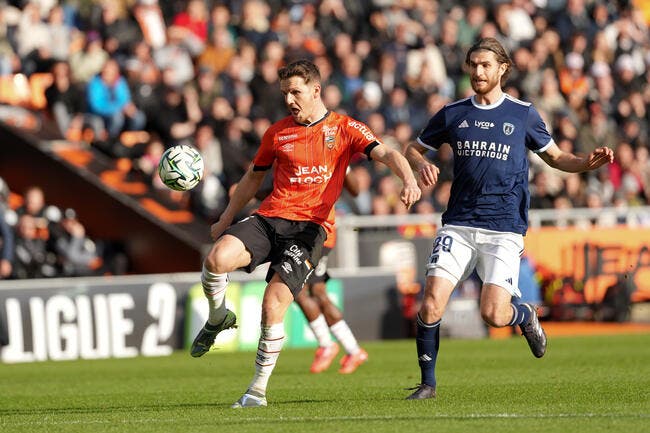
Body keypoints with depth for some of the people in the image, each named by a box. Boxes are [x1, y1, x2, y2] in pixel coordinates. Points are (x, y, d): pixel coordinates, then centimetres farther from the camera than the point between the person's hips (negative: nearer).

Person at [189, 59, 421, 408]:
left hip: (309, 228, -3)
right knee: (217, 258, -26)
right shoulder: (277, 133, 14)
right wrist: (225, 219, 27)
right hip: (268, 218, 3)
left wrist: (408, 180, -28)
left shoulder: (345, 129, 4)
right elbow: (254, 177, 27)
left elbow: (385, 153, -8)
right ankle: (218, 320, 6)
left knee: (273, 306, -16)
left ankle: (258, 389, 1)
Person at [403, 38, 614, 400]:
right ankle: (428, 383, 3)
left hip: (504, 229, -2)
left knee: (493, 314, -14)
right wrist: (422, 164, -2)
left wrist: (588, 163, -4)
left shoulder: (523, 113, 6)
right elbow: (414, 148, 21)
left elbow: (555, 156, 16)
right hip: (458, 226, 2)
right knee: (432, 303, -13)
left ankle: (526, 316, 22)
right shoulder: (453, 114, 9)